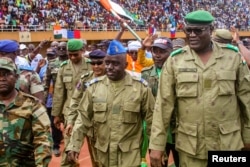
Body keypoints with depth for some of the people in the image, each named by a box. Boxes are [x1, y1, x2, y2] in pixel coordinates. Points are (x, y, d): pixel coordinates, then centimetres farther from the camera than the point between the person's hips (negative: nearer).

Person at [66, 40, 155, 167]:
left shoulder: (140, 87, -6)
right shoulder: (94, 86, -2)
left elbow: (151, 119, -1)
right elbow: (83, 118, 2)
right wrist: (74, 145, -2)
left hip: (130, 154, -2)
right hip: (103, 152, 3)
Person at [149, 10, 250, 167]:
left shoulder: (233, 56, -2)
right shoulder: (175, 60, -4)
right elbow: (164, 104, -5)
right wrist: (157, 144, -7)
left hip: (229, 144, 1)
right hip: (190, 146, 0)